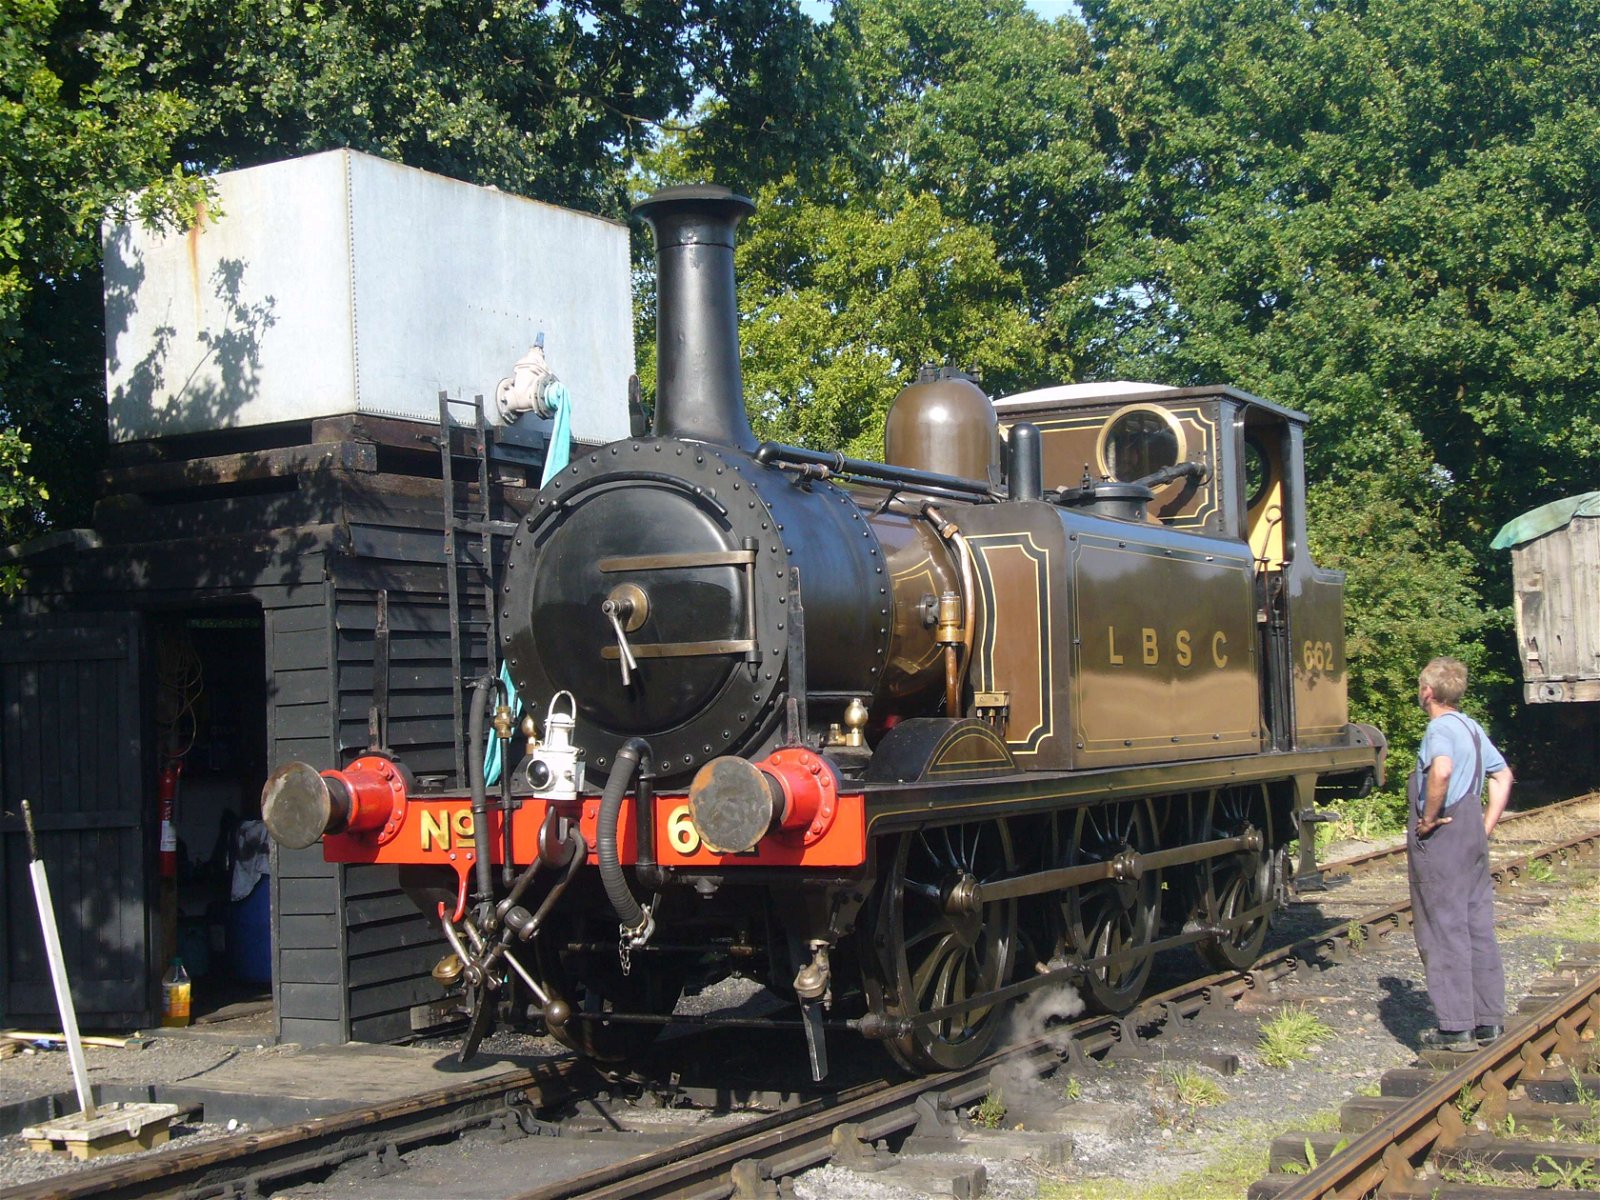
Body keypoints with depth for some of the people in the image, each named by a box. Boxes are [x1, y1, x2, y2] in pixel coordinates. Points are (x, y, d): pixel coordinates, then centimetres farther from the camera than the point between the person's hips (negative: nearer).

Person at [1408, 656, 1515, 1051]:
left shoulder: (1440, 728, -14)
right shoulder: (1473, 727, 14)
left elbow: (1442, 769, -34)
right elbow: (1503, 777, 21)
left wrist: (1428, 818, -23)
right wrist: (1486, 826, 16)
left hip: (1441, 841, -9)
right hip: (1473, 840, 9)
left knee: (1443, 931, -3)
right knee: (1478, 928, 12)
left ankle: (1456, 1027, -1)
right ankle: (1488, 1019, 18)